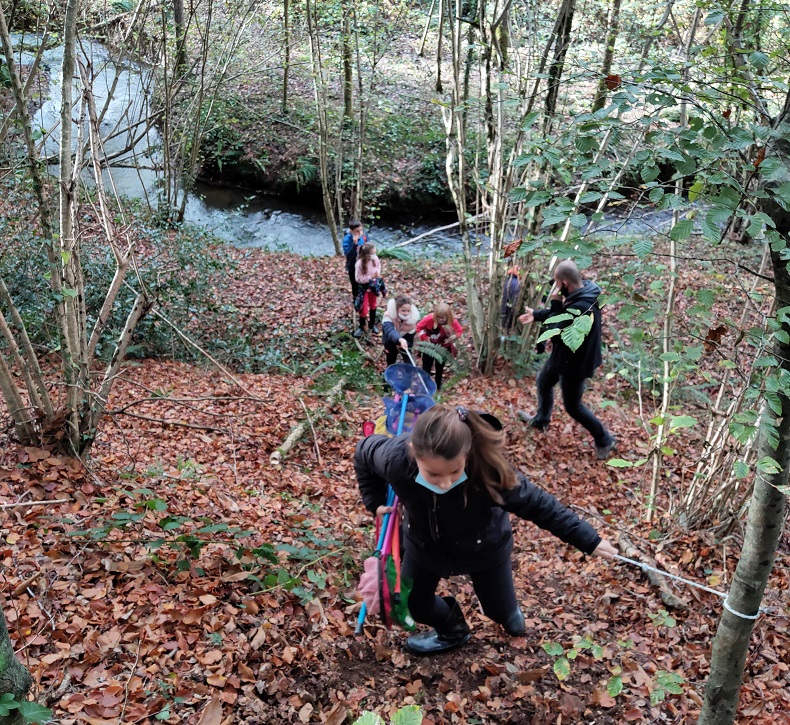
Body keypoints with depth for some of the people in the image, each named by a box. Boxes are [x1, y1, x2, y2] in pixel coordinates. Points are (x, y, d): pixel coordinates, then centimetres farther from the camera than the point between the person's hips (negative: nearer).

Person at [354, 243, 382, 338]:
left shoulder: (375, 259, -17)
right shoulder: (359, 263, -32)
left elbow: (379, 266, 6)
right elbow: (358, 278, -26)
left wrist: (378, 273, -15)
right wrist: (370, 277, -30)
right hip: (364, 288, -5)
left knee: (373, 305, 22)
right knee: (364, 309, 2)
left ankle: (372, 324, 42)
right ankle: (361, 327, 26)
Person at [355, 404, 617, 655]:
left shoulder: (488, 471, -44)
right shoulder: (396, 458, -38)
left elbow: (538, 504, -28)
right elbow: (363, 452, -12)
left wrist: (590, 541, -21)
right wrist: (375, 502, -10)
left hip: (483, 546, -2)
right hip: (425, 543, 2)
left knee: (500, 610, 18)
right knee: (411, 602, 16)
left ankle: (509, 610, 56)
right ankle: (453, 631, 48)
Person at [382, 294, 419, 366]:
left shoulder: (412, 320, -30)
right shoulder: (389, 316, -39)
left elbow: (409, 341, -17)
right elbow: (389, 331, -61)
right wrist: (400, 339, -79)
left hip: (405, 344, 1)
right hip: (391, 344, -1)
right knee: (391, 365, 14)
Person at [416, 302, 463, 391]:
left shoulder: (453, 322, -29)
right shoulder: (429, 318, -32)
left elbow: (460, 330, -10)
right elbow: (419, 327, -16)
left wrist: (454, 337, -30)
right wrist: (425, 338, -26)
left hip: (443, 347, 1)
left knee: (440, 367, 19)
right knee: (426, 367, 6)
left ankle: (438, 386, 37)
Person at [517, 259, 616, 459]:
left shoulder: (580, 308, -38)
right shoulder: (582, 292, -7)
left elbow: (555, 334, -30)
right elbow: (562, 313, 13)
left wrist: (554, 304, -25)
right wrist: (537, 315, 18)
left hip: (574, 362, -10)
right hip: (564, 355, 10)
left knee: (572, 406, 8)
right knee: (543, 383, 28)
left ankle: (604, 440, 26)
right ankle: (541, 420, 52)